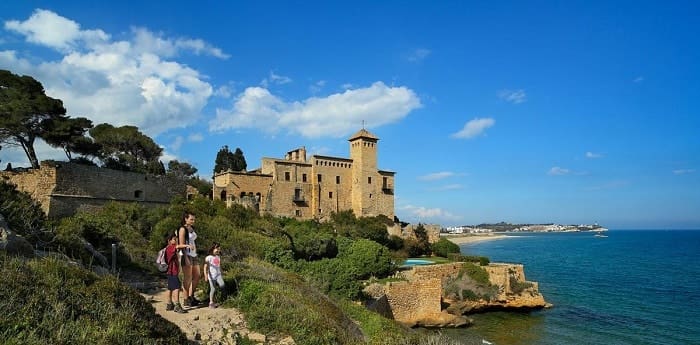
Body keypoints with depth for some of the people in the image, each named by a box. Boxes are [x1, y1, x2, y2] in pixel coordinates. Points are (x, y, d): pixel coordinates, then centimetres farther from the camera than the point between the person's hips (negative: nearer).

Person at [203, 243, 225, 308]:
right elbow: (205, 267, -9)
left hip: (218, 274, 4)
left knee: (222, 285, -15)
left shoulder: (219, 257, 11)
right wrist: (206, 275, -17)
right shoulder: (208, 257, -6)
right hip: (212, 276, -4)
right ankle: (211, 302, 10)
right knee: (213, 289, -3)